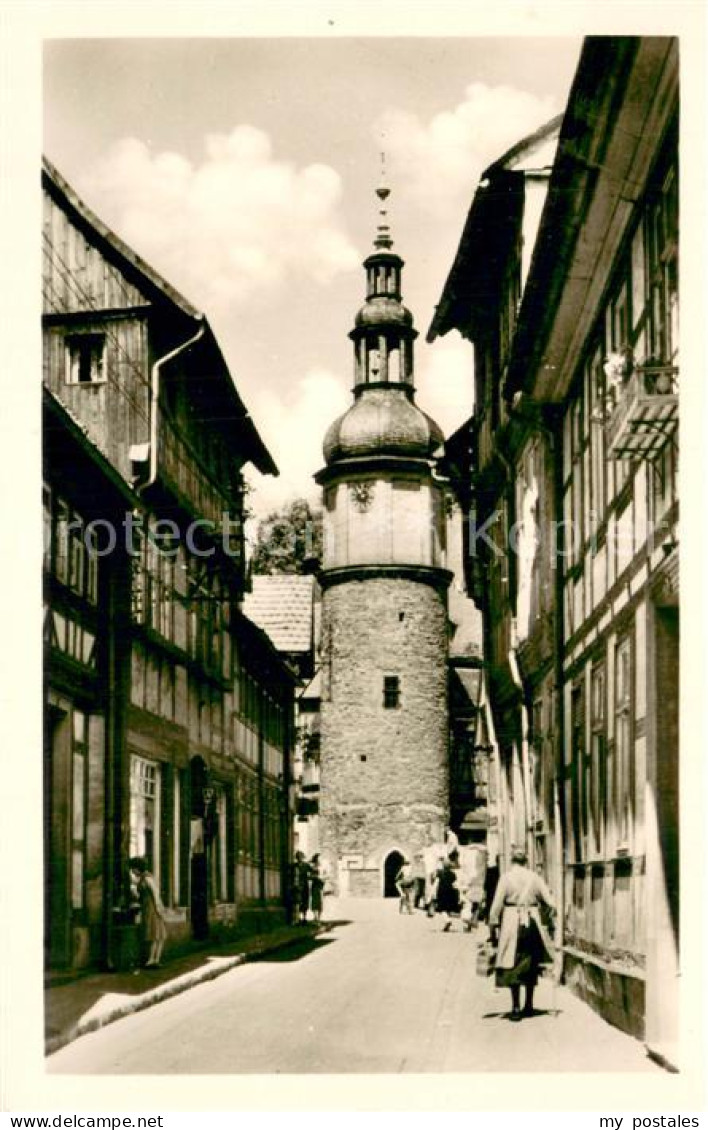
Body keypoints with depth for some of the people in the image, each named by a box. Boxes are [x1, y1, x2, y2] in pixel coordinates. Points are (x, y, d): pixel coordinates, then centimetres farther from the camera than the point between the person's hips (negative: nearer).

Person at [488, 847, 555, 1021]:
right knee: (531, 964, 14)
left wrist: (493, 928, 1)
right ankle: (529, 1005, 20)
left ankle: (516, 1008, -4)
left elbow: (497, 905, -6)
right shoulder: (534, 877, 4)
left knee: (513, 966, 1)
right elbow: (551, 903, 1)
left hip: (512, 923, -3)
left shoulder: (506, 877, -4)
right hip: (533, 922, 3)